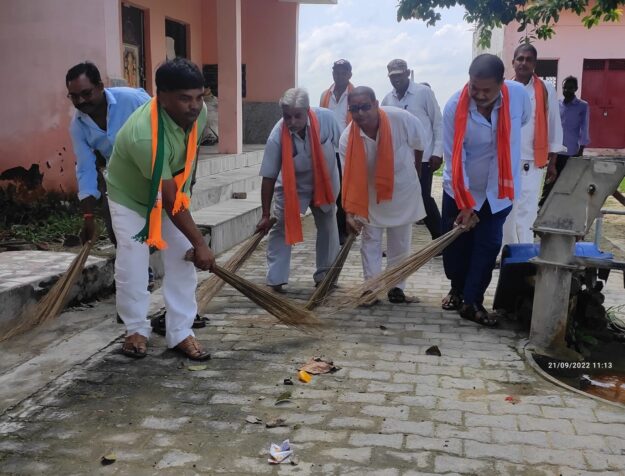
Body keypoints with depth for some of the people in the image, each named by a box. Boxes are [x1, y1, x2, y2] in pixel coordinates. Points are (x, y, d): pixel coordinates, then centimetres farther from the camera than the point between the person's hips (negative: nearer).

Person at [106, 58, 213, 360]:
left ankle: (180, 334, 7)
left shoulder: (199, 112, -20)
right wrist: (200, 244, -32)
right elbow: (168, 199, -36)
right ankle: (137, 330, 15)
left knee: (182, 262, -2)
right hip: (129, 196, -5)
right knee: (132, 266, -6)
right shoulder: (145, 135, -41)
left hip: (171, 190, 5)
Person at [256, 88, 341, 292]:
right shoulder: (276, 137, -30)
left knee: (328, 228, 11)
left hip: (324, 182, 2)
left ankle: (325, 276, 27)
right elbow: (269, 178, -23)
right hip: (291, 186, -2)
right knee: (281, 229, -8)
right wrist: (266, 215, -20)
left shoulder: (326, 118, -28)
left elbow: (341, 145, -8)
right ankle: (275, 280, 0)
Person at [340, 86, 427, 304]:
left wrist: (410, 173, 5)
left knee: (400, 243, 11)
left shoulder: (402, 119, -30)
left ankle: (396, 287, 28)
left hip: (402, 190, 0)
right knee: (370, 242, 8)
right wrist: (350, 211, -28)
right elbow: (349, 177, -21)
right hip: (370, 194, 1)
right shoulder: (347, 138, -25)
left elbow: (419, 145, -10)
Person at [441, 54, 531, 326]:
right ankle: (457, 290, 31)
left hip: (498, 189, 1)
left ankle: (472, 302, 10)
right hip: (460, 189, -1)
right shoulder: (454, 107, -22)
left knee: (488, 246, -1)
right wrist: (464, 203, -23)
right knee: (454, 243, 8)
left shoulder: (519, 95, -17)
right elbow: (454, 158, -21)